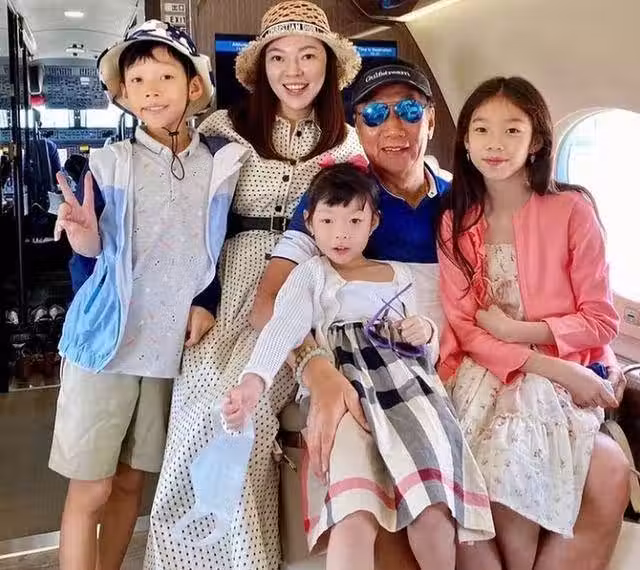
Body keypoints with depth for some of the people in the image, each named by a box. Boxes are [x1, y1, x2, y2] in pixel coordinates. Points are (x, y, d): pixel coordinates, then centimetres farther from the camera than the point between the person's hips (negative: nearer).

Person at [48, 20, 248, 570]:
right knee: (89, 488, 2)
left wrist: (205, 304, -3)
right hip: (105, 339, -2)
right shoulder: (110, 163, -4)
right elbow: (93, 255, -1)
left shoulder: (223, 162, 0)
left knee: (131, 482, 15)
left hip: (171, 343, 2)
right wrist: (83, 234, -22)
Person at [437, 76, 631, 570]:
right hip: (487, 370, 2)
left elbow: (601, 320, -5)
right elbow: (464, 327, -4)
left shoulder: (572, 210, -6)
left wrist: (517, 330, -16)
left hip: (567, 367, -2)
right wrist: (551, 369, -17)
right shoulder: (456, 223, 3)